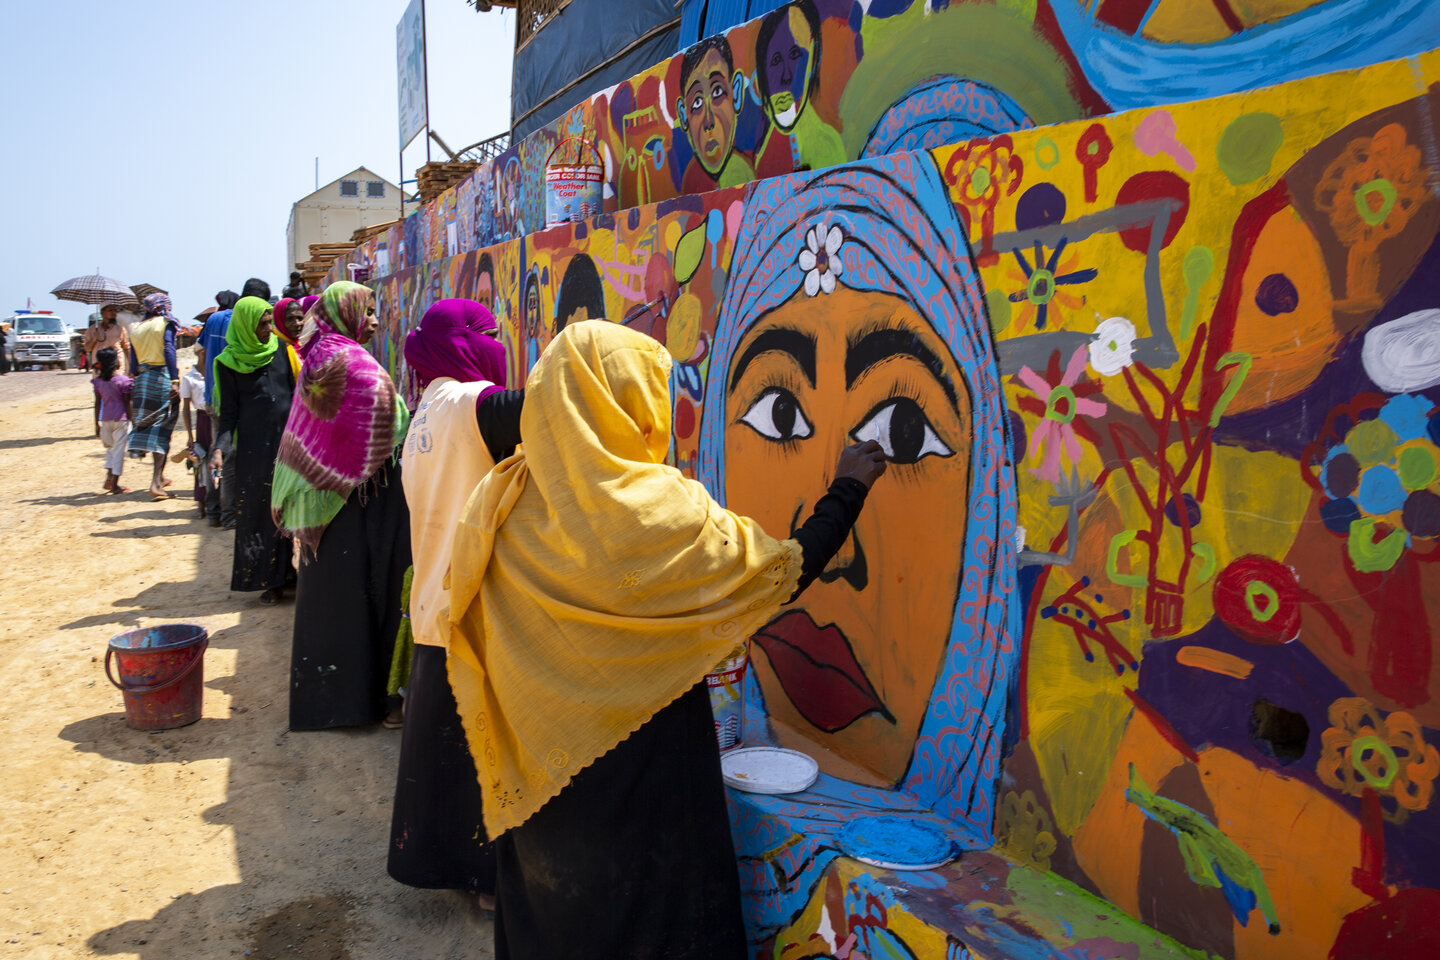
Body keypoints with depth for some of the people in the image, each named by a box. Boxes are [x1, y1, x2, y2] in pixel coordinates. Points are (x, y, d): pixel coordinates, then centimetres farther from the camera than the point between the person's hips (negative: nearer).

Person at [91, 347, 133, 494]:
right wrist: (132, 422, -2)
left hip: (105, 419, 5)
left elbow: (97, 403, 7)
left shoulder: (98, 381, 3)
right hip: (121, 419, -5)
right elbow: (127, 403, -9)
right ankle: (114, 484, 3)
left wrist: (97, 424, 14)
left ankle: (109, 478, 11)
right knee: (119, 450, 2)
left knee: (110, 448, 22)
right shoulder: (123, 380, -11)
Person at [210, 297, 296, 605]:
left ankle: (287, 571, 14)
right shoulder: (229, 363, -2)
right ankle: (270, 580, 11)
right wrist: (220, 447, -14)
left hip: (287, 438, 2)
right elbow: (228, 411, 0)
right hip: (254, 444, -2)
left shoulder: (279, 349, 5)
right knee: (259, 510, 2)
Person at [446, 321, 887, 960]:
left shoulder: (502, 500, -7)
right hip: (641, 780, -5)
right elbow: (783, 572, -13)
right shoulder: (659, 510, -21)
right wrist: (847, 490, 1)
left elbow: (470, 624, 2)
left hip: (536, 774, 5)